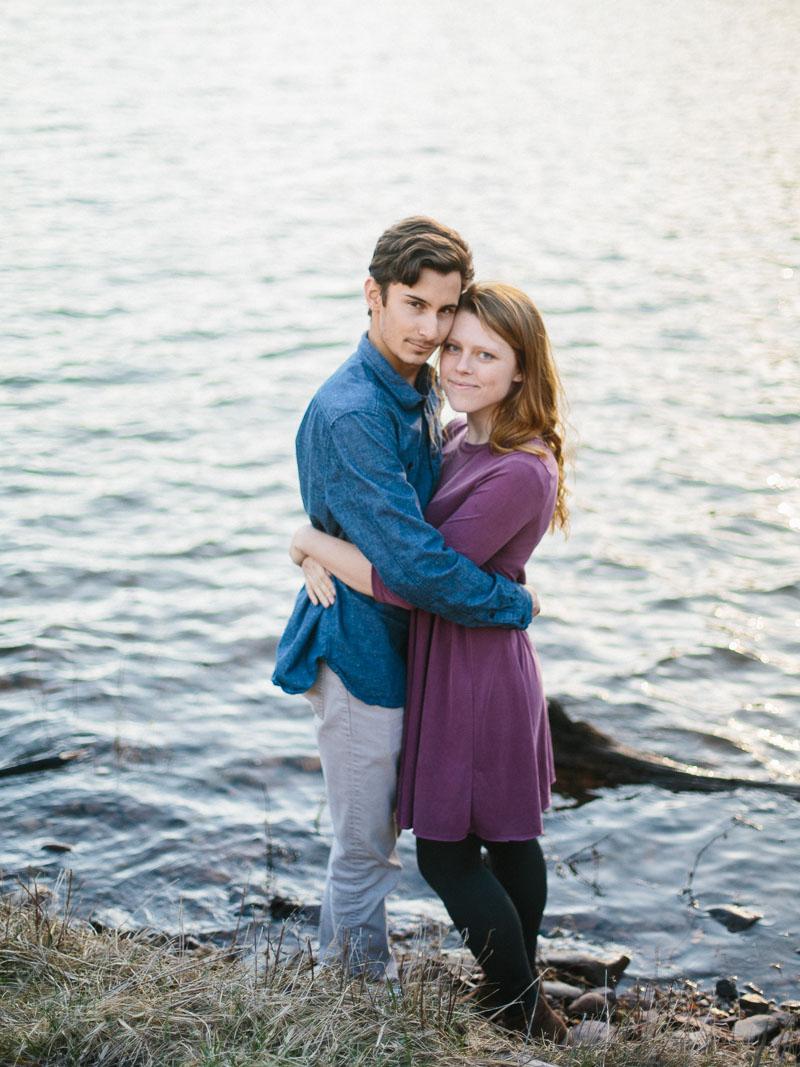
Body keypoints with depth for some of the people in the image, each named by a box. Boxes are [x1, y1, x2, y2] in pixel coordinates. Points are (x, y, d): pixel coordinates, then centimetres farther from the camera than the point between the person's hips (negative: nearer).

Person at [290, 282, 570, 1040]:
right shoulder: (459, 438, 4)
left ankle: (525, 1021, 18)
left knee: (447, 852, 3)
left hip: (471, 672, -9)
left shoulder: (518, 475, -26)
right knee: (509, 836, 20)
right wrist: (319, 556, -10)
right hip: (491, 660, 9)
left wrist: (312, 544, -14)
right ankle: (524, 995, 37)